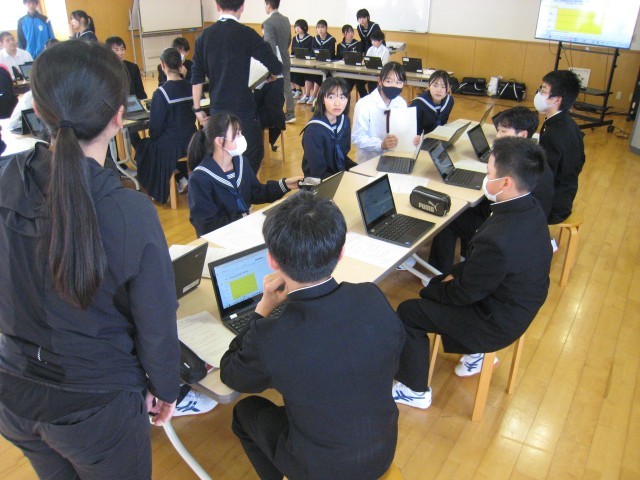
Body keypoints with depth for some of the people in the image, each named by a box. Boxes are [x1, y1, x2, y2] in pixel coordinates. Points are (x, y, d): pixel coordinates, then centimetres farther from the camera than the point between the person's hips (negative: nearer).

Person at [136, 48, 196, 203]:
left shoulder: (161, 93, -20)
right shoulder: (190, 87, -3)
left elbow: (155, 126, -15)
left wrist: (153, 137, 6)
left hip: (170, 146, -6)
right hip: (190, 142, 6)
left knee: (144, 147, 24)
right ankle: (185, 177, 19)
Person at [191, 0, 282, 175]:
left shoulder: (205, 36, 6)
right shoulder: (246, 34, -8)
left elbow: (197, 76, 5)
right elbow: (276, 67, -10)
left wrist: (197, 109, 11)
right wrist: (272, 76, 12)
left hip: (217, 109, 5)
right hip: (242, 108, -5)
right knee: (253, 154, 7)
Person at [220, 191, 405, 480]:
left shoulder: (269, 338, -33)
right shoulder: (373, 299, -23)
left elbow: (230, 376, -9)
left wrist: (263, 309, -8)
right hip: (384, 452, 4)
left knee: (245, 411, 21)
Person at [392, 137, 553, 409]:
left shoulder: (497, 240, -39)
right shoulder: (530, 208, -10)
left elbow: (464, 294, -21)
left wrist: (429, 291, -4)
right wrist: (456, 274, 4)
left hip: (497, 323, -8)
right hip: (521, 303, 8)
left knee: (407, 313, 2)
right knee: (439, 284, 23)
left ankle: (415, 391, 21)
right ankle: (474, 353, 36)